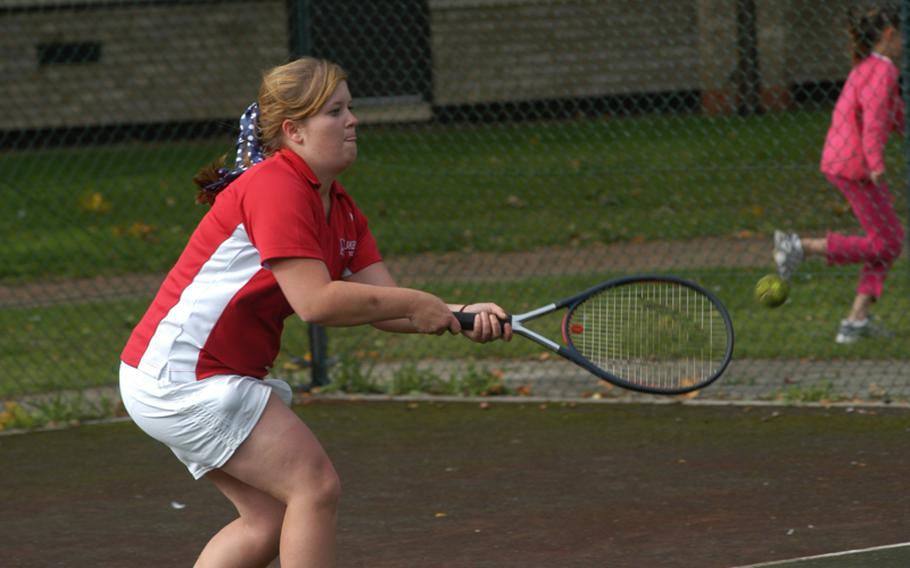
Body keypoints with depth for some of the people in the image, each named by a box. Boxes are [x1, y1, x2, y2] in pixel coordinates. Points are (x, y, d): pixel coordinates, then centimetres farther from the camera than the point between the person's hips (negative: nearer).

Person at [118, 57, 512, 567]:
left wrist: (460, 315, -13)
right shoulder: (275, 187, -19)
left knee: (270, 518, 10)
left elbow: (384, 307, 4)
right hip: (182, 375, -10)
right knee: (316, 486, -11)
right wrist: (413, 303, -18)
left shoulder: (342, 212, 11)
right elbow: (315, 303, -26)